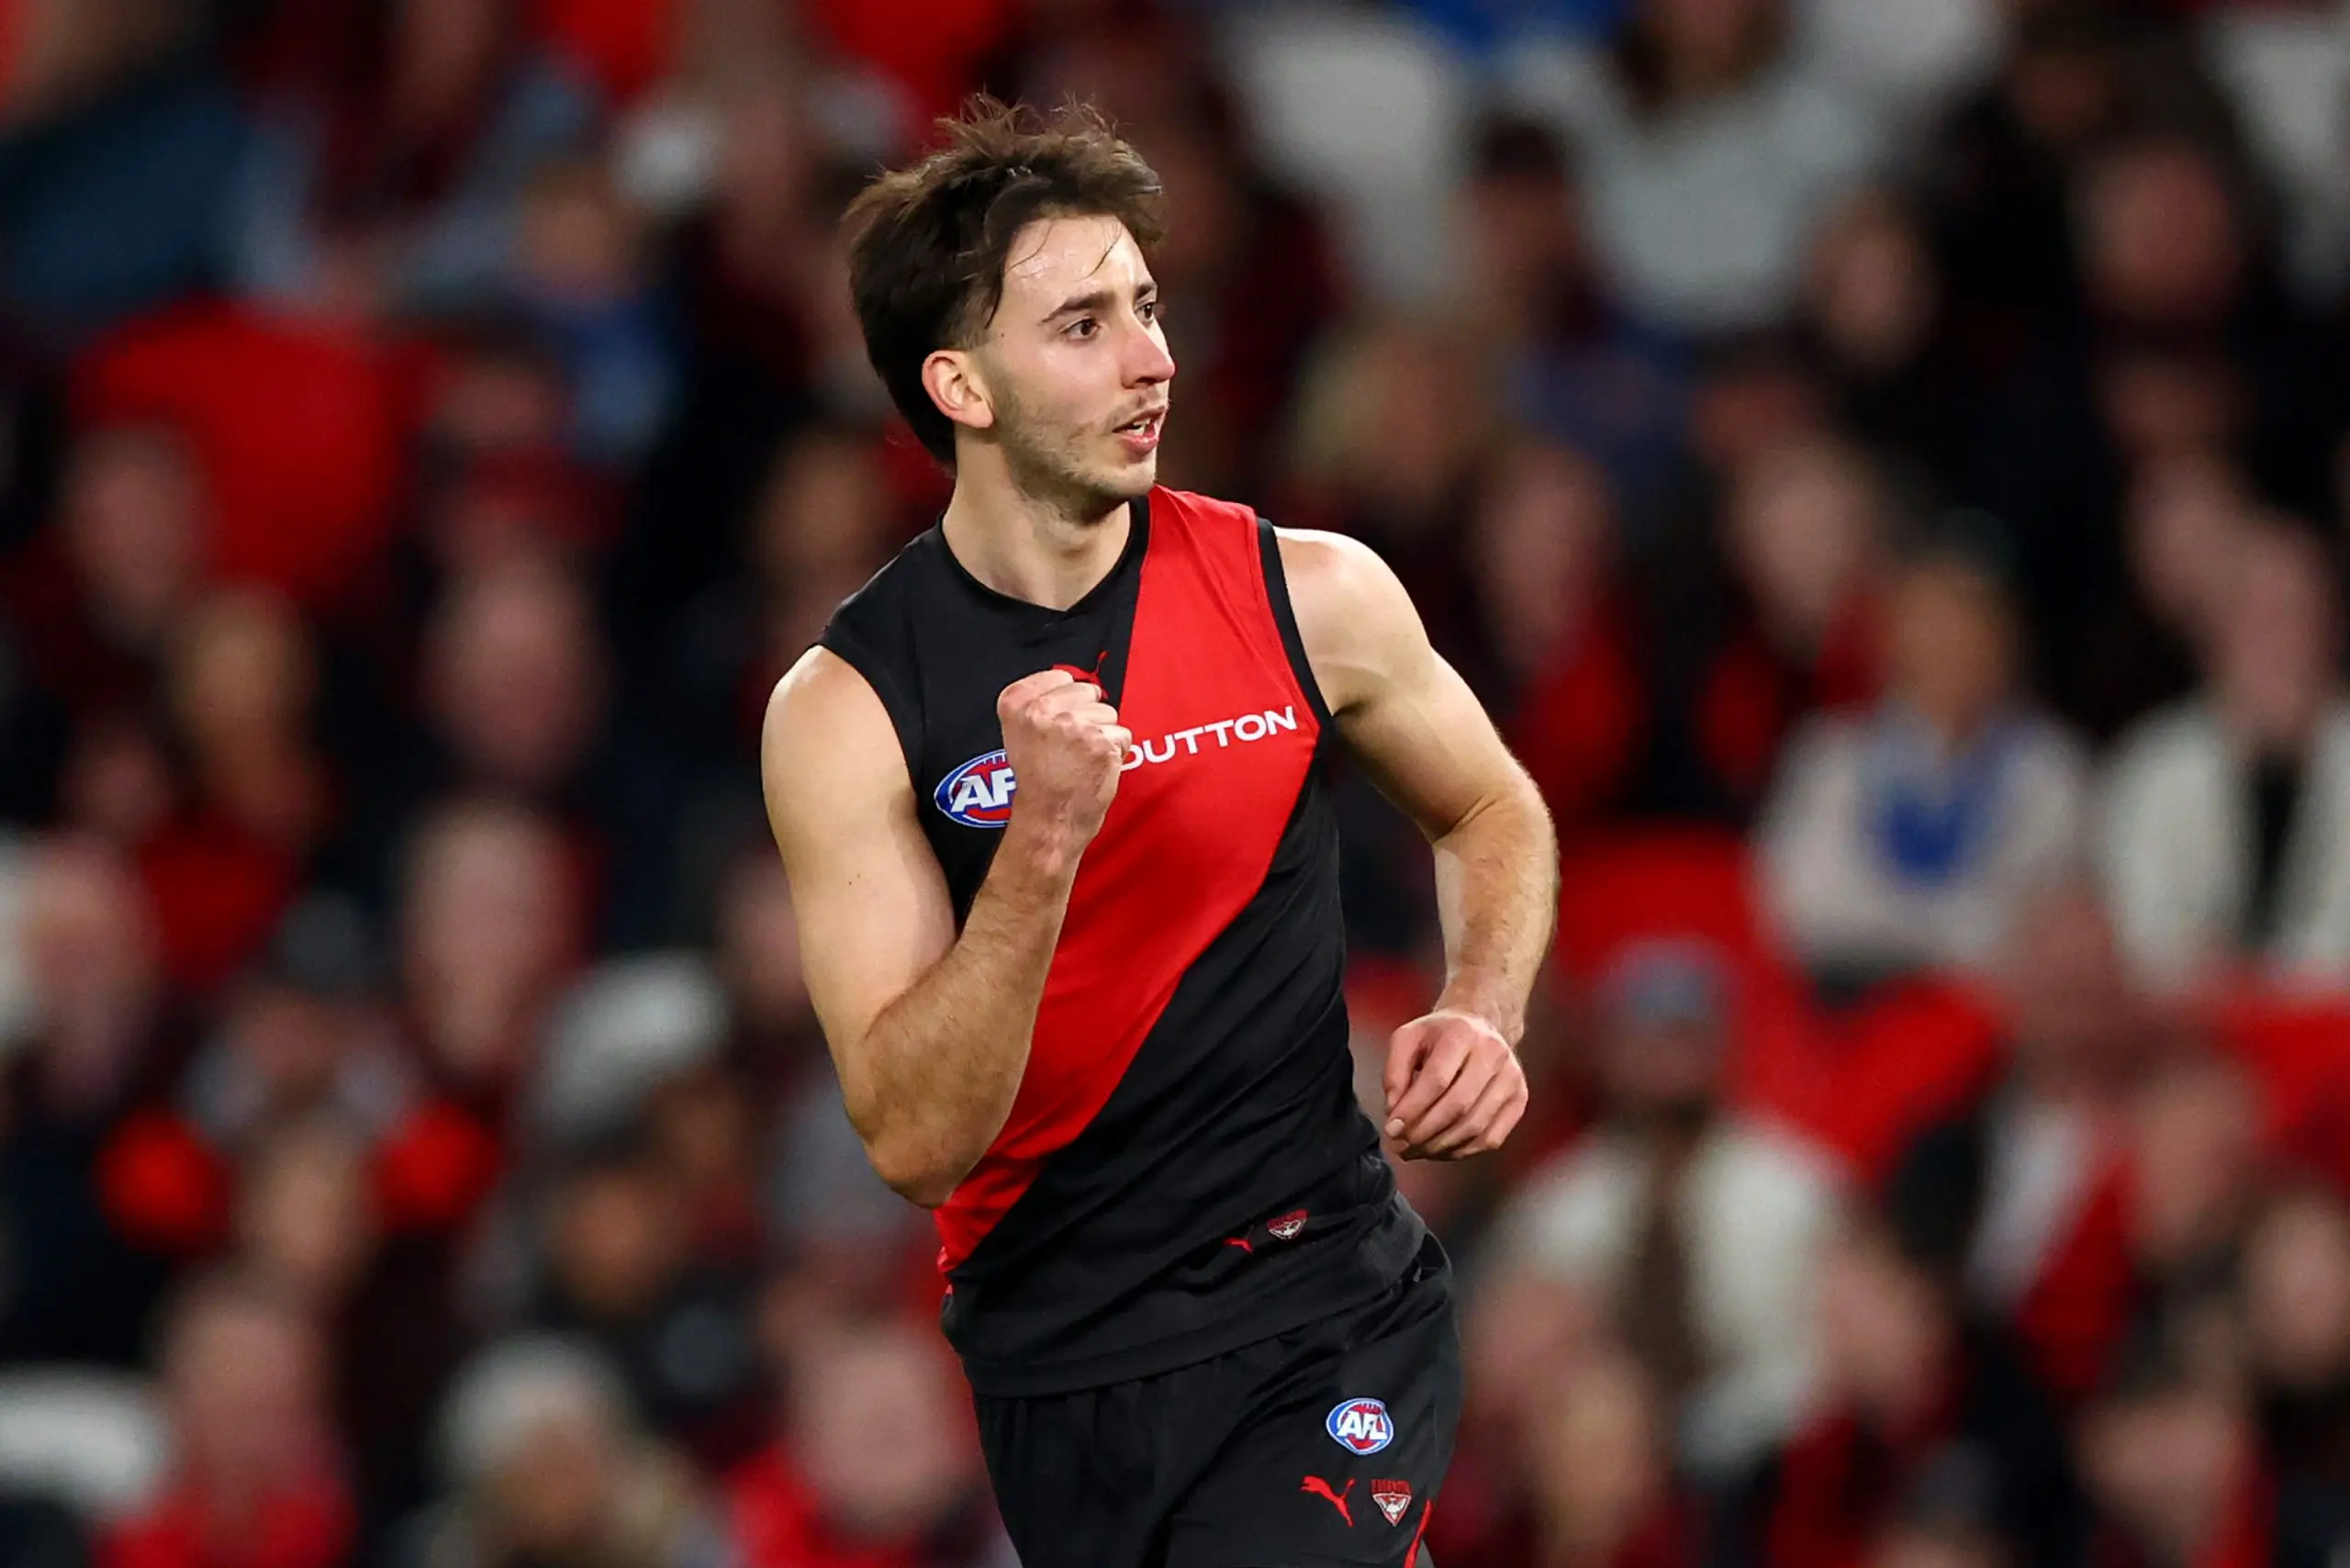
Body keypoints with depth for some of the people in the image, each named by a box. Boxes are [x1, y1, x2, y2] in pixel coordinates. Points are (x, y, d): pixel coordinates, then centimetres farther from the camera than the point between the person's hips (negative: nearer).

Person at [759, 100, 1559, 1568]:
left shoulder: (1310, 595, -3)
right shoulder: (845, 712, -9)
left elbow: (1493, 814, 17)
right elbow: (913, 1142, -15)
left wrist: (1483, 1019, -2)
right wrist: (1042, 845, -26)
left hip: (1322, 1300, -1)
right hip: (1058, 1356, 1)